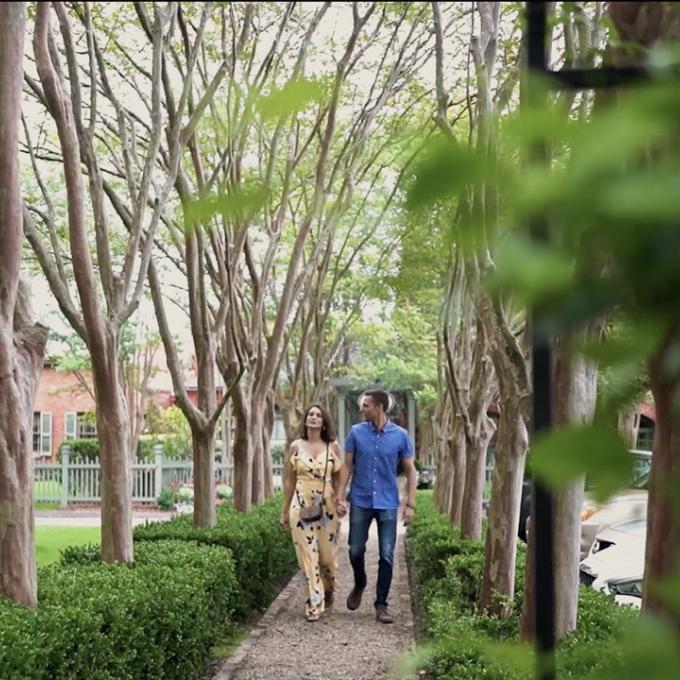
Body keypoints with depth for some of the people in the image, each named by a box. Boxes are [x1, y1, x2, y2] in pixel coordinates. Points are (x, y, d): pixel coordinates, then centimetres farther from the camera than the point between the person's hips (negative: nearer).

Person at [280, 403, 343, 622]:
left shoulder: (333, 447, 3)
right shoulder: (296, 446, 3)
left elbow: (338, 479, 7)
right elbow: (289, 480, 7)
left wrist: (340, 504, -1)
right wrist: (284, 511, 7)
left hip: (327, 506, 0)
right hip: (301, 505, 0)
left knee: (327, 555, 6)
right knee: (308, 556, -2)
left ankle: (328, 591, 35)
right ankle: (313, 604, 4)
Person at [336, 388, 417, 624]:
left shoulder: (400, 435, -4)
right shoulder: (356, 432, -2)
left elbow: (410, 470, 1)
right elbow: (347, 466, 3)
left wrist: (410, 504, -4)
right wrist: (340, 497, -4)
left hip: (387, 504, -1)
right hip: (360, 502, 1)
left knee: (386, 556, 0)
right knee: (356, 551, 6)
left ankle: (381, 604, 11)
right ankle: (359, 585, 35)